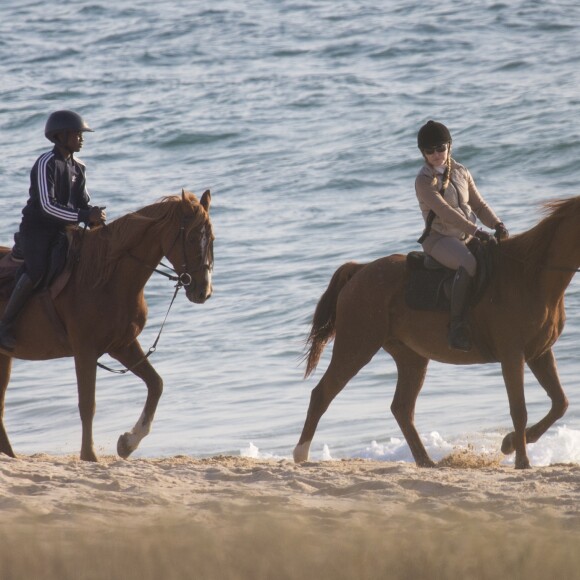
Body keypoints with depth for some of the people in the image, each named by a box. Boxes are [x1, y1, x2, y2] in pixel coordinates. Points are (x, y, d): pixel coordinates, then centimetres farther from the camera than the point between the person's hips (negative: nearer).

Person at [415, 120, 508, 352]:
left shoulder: (461, 172, 11)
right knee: (469, 264, -36)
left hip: (466, 237, 8)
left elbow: (478, 204, 11)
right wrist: (476, 231, -30)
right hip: (439, 239, -8)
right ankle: (457, 327, -36)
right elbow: (445, 211, -22)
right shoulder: (424, 181, -11)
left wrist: (497, 224, -8)